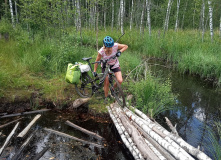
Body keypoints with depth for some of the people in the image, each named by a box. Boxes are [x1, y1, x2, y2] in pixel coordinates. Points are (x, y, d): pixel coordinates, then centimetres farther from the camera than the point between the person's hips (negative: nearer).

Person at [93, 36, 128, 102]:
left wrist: (120, 51, -28)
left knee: (120, 81, -15)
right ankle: (106, 97, 23)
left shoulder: (115, 46, -26)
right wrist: (94, 71, -10)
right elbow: (97, 61, -12)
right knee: (106, 83, 0)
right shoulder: (101, 51, -27)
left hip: (115, 65, 1)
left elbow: (126, 46, -11)